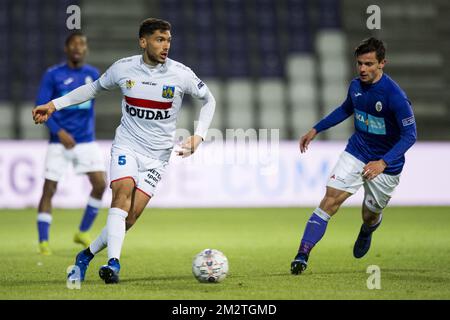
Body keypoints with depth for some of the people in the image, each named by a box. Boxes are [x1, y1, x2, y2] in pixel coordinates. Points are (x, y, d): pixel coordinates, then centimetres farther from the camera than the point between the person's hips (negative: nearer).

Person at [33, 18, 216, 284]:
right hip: (126, 145, 0)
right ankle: (114, 262, -34)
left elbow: (209, 100, 8)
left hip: (157, 155, 0)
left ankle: (86, 256, 7)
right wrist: (55, 105, 11)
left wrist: (198, 136, -5)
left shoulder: (181, 74, -8)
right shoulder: (123, 68, -3)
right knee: (123, 194, -26)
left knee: (133, 214, -10)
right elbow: (94, 88, 16)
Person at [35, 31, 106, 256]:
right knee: (49, 190, -5)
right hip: (59, 142, -3)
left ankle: (83, 233, 10)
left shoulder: (92, 75, 8)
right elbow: (41, 107, -8)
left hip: (86, 141, 3)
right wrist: (59, 132, -17)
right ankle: (43, 242, 5)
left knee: (100, 184, -8)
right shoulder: (53, 75, -4)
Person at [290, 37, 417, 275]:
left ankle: (367, 232, 51)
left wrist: (383, 162, -35)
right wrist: (316, 130, 16)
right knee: (330, 199, -14)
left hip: (386, 164, -4)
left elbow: (409, 135, -24)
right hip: (355, 154, 4)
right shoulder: (356, 86, -4)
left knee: (370, 216, 11)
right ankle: (302, 255, -19)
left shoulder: (395, 96, -24)